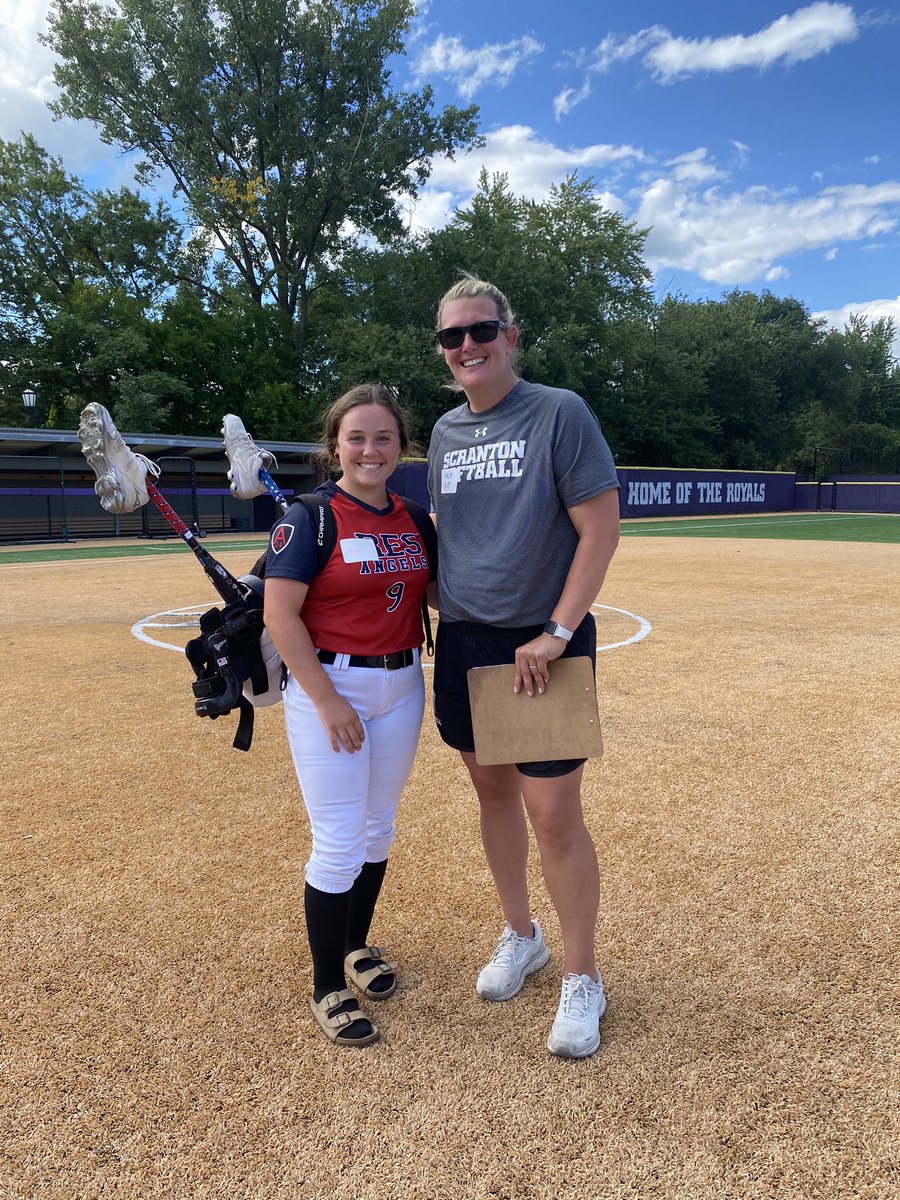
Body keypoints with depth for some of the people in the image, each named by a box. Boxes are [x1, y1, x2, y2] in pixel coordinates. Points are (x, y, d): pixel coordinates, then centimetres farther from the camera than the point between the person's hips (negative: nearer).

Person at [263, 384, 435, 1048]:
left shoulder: (414, 519, 7)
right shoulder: (310, 517, -10)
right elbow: (280, 613, -15)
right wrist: (327, 700, -18)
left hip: (402, 686, 6)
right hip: (330, 685, -6)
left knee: (379, 828, 17)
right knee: (339, 841, -2)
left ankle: (356, 946, 40)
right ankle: (327, 988, 18)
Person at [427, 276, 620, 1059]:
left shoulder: (559, 413, -8)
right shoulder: (445, 431, 11)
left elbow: (600, 530, -12)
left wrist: (556, 634, -18)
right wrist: (435, 613, 9)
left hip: (541, 646, -6)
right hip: (462, 642, 6)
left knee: (553, 812, -4)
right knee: (493, 790, 15)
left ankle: (583, 979, 16)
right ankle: (521, 937, 36)